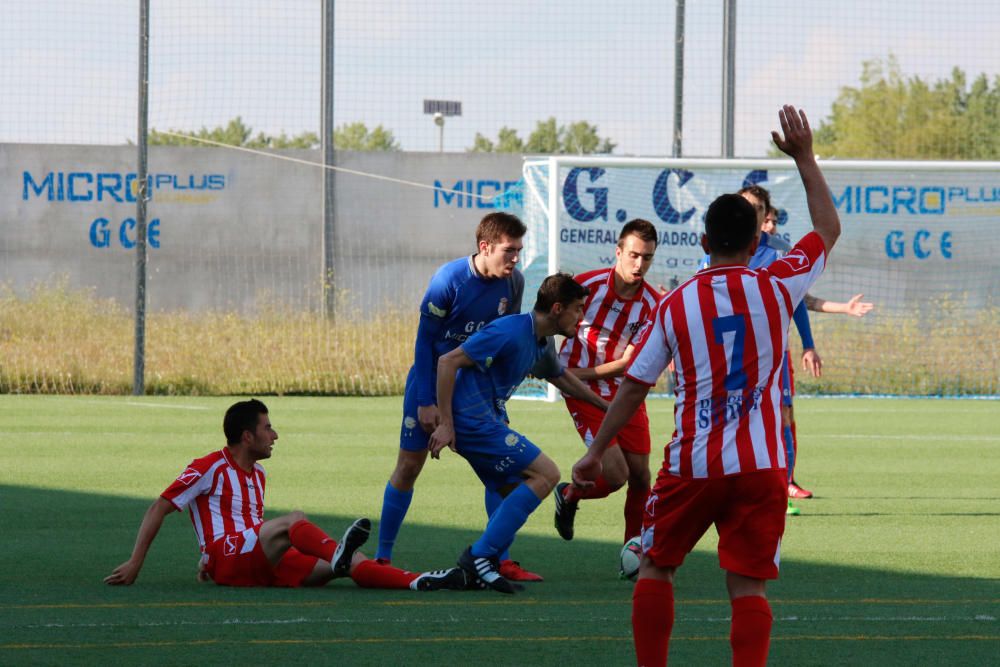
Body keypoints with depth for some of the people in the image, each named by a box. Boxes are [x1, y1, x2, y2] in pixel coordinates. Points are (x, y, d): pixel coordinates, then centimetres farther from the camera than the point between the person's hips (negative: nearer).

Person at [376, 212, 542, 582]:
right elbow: (425, 339, -15)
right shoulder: (449, 279, -21)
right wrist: (426, 402, -16)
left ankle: (502, 559, -3)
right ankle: (382, 557, 9)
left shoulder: (513, 283, -8)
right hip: (434, 379, -4)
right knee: (409, 465, -1)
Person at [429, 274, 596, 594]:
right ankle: (480, 555, -14)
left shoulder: (540, 344, 13)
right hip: (474, 422, -10)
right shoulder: (510, 332, -18)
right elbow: (447, 362, -19)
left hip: (488, 422, 10)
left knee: (518, 496, 11)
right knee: (546, 474, -13)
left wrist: (605, 405, 43)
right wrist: (445, 423, -21)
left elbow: (562, 377, 36)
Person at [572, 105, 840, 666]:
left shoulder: (675, 305, 1)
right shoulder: (775, 288, -1)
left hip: (692, 466, 0)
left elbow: (634, 387, 5)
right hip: (760, 466, 0)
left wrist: (596, 452, 14)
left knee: (656, 570, 17)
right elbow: (829, 230, 15)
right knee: (748, 588, -2)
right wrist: (805, 158, 21)